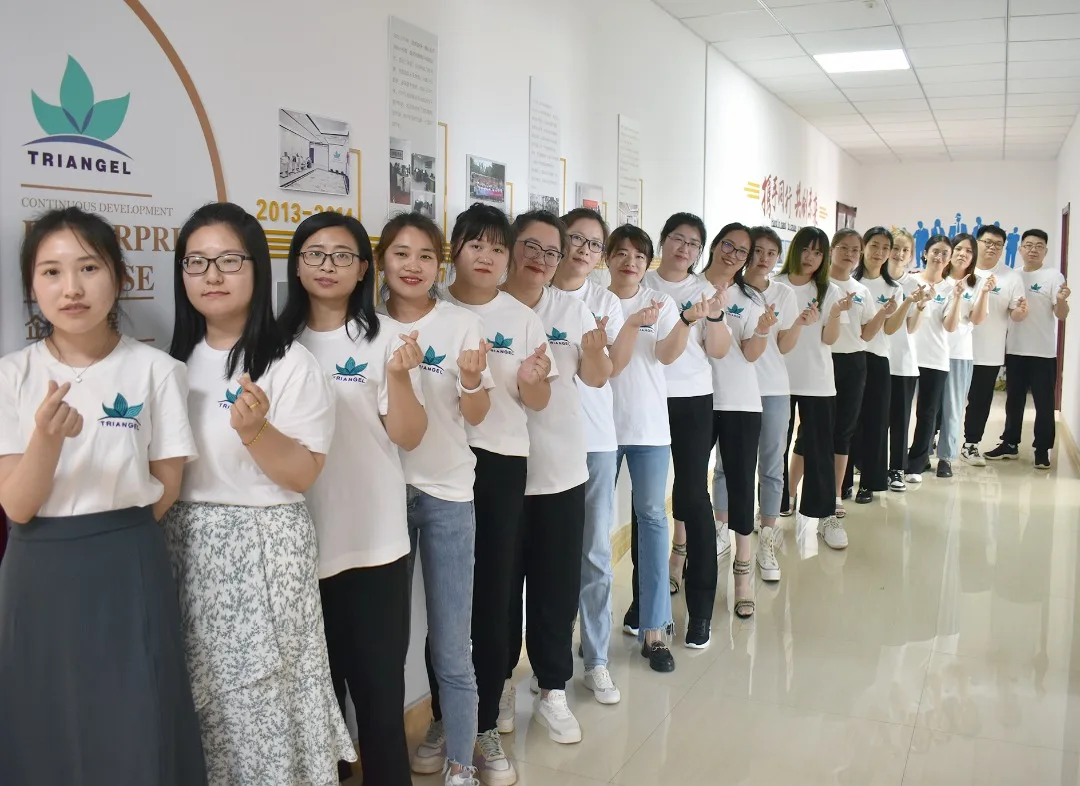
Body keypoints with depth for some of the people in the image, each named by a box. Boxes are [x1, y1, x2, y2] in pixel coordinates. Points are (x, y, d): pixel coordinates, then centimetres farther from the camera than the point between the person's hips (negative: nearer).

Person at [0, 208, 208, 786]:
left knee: (136, 737, 5)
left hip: (127, 571, -2)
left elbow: (165, 490, 1)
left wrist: (109, 525, 0)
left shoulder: (155, 371, -6)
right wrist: (47, 437, -23)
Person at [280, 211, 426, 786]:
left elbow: (408, 437, -9)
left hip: (373, 539, -3)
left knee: (377, 679, 3)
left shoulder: (384, 336, -3)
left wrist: (399, 376, -24)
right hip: (300, 538, 3)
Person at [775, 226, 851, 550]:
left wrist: (835, 314, -22)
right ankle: (779, 503, 21)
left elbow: (829, 339, -2)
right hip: (779, 377, 0)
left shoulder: (829, 291, 4)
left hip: (817, 381, 0)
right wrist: (796, 322, -16)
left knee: (819, 447, 1)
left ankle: (826, 516, 6)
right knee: (776, 446, 6)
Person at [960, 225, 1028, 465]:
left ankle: (971, 444, 21)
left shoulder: (1011, 277, 1)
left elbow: (1015, 315, -2)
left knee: (980, 401, 9)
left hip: (990, 353, 1)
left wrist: (1021, 311, -23)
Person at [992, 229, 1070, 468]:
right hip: (1014, 349, 4)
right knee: (1014, 399, 13)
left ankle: (1042, 450, 7)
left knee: (1044, 403, 0)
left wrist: (1062, 301, -32)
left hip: (1043, 352, -4)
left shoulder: (1053, 276, -5)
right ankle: (1010, 443, 23)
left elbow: (1062, 316, -12)